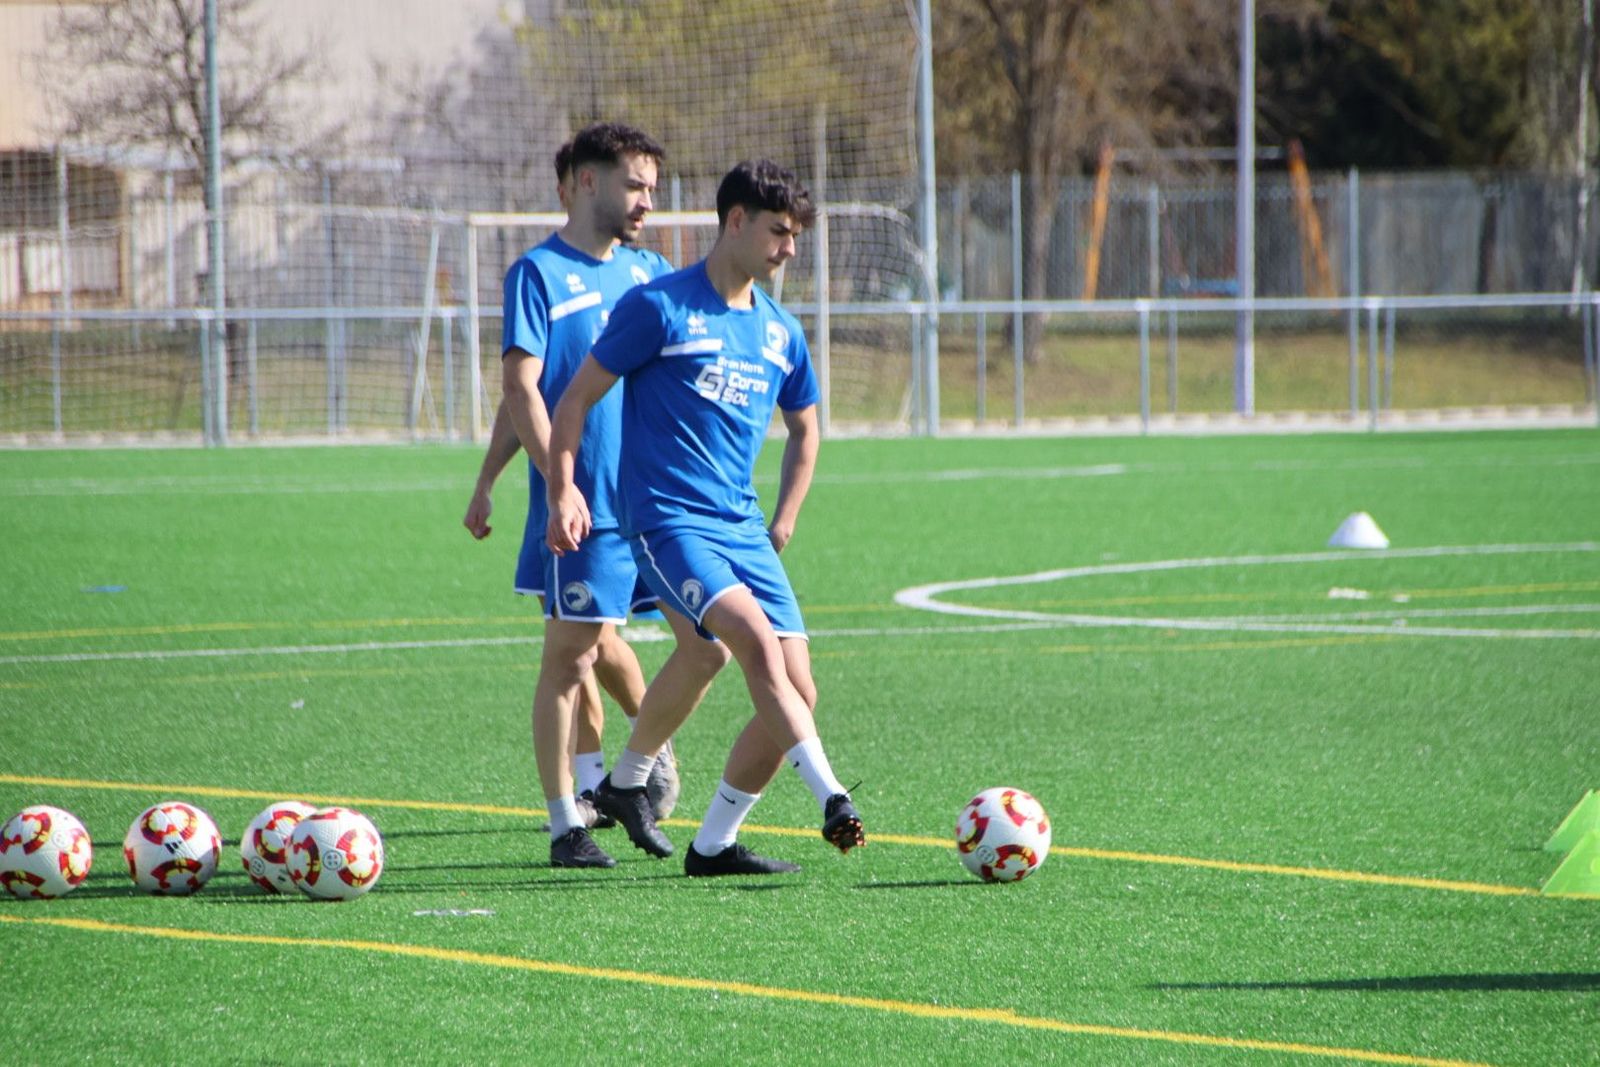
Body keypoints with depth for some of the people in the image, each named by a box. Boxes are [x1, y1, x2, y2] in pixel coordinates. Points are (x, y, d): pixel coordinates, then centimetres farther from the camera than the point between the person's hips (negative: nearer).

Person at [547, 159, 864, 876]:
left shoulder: (780, 333, 14)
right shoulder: (660, 307, -4)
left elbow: (803, 429, 30)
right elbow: (576, 399, -1)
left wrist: (783, 522, 21)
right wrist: (563, 492, -10)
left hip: (746, 530, 7)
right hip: (668, 522, -7)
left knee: (797, 693, -3)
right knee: (757, 638, -29)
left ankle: (714, 845, 9)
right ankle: (833, 800, -34)